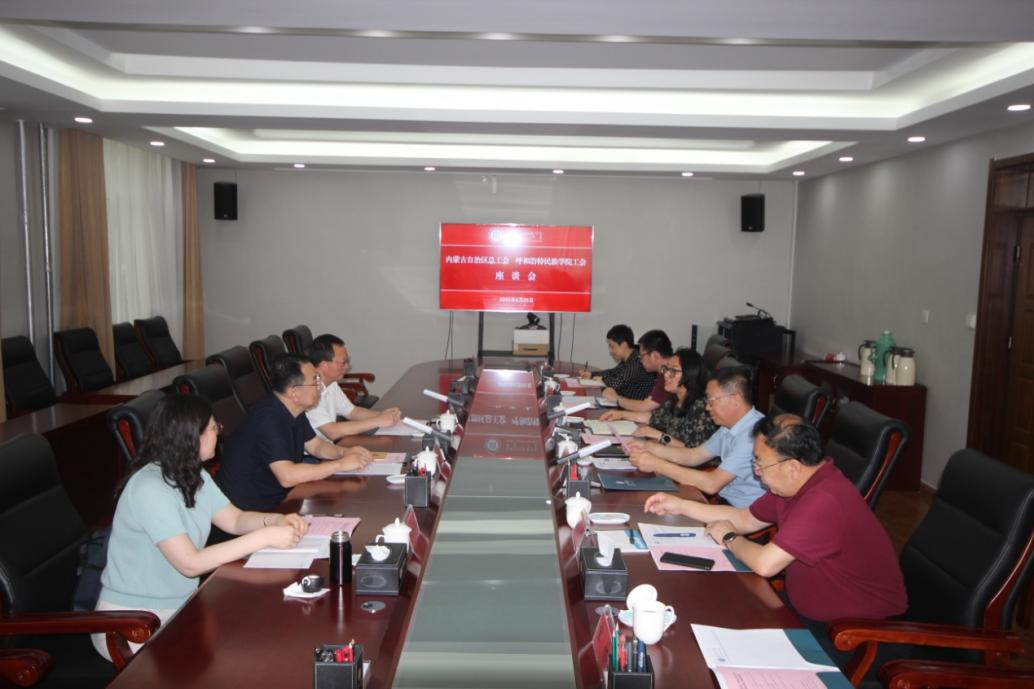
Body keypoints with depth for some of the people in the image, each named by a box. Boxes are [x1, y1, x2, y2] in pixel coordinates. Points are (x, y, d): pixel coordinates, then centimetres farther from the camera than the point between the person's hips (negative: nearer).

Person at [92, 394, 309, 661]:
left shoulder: (194, 476, 4)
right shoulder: (150, 488, -25)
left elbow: (235, 520, 7)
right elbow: (190, 563, -28)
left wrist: (276, 520, -14)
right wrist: (265, 537, -29)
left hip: (180, 606, 8)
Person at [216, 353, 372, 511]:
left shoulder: (293, 410, 3)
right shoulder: (269, 418, -25)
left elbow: (316, 445, 15)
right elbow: (287, 476, -31)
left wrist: (344, 452, -5)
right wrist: (340, 464, -25)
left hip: (275, 498, 8)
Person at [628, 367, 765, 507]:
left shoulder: (753, 433, -25)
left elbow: (711, 484, -28)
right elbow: (694, 455, 13)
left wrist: (657, 465, -22)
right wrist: (649, 447, 0)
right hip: (726, 502, 8)